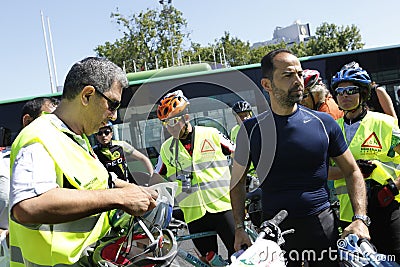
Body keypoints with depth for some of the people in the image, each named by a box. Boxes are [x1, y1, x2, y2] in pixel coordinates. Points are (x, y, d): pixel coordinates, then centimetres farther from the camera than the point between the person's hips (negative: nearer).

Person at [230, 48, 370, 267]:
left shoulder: (324, 122, -1)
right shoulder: (251, 129, -3)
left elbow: (352, 172, 6)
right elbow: (238, 181, 7)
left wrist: (360, 219, -5)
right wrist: (239, 228, -1)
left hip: (323, 226, 1)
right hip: (274, 231, 0)